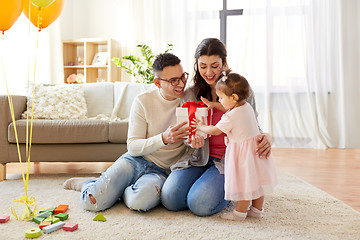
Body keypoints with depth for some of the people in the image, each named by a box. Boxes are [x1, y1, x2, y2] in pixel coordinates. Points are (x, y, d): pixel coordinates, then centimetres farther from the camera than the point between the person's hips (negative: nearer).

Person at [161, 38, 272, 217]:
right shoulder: (190, 94, 7)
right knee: (170, 199, -19)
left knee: (200, 204, -25)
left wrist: (264, 137, -19)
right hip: (199, 158, 3)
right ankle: (204, 182, 11)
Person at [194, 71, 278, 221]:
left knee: (244, 182, 2)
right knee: (255, 181, 16)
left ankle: (240, 213, 15)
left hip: (243, 151, -9)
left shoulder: (230, 117, -22)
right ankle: (257, 210, 28)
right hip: (255, 147, 9)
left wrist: (201, 127, 7)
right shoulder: (247, 107, 3)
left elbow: (215, 131, -10)